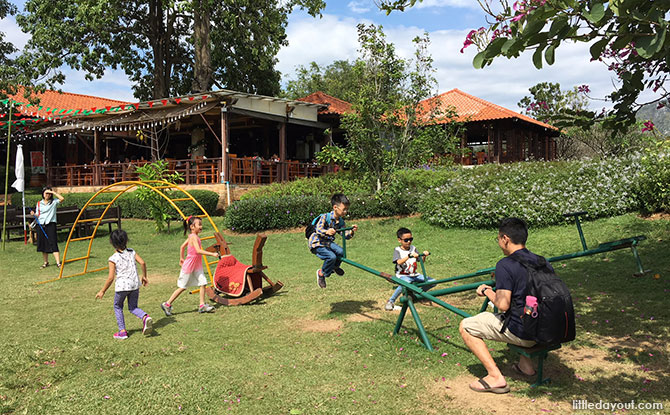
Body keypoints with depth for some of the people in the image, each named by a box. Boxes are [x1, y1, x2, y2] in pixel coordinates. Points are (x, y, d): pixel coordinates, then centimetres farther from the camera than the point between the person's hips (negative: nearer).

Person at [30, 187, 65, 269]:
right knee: (42, 244, 7)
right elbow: (38, 216, 16)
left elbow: (62, 198, -14)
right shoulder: (39, 203, 13)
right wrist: (33, 214, -5)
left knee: (53, 243, -11)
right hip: (40, 225, 4)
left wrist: (53, 192, -10)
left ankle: (58, 263, -14)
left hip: (51, 225, -4)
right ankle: (46, 262, 20)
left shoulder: (54, 202, 4)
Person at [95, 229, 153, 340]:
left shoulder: (113, 259, -7)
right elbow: (142, 263, -6)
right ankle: (145, 317, -14)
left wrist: (102, 291, 2)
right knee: (133, 307, 17)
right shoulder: (132, 252, 4)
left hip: (122, 286, -4)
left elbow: (111, 278, -8)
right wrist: (144, 276, 9)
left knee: (117, 307, 20)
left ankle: (122, 331, 18)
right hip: (135, 285, 4)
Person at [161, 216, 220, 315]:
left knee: (203, 283, 1)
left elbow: (182, 246, 18)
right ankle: (167, 304, 15)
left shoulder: (192, 236, 7)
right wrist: (212, 254, -31)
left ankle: (202, 305, 5)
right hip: (189, 266, -8)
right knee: (182, 287, 2)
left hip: (196, 266, 8)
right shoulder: (193, 237, -20)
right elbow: (198, 251, -31)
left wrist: (181, 258, 28)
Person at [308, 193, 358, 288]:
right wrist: (327, 232, -52)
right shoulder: (325, 217, -20)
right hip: (316, 243, -6)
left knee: (340, 252, -21)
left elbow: (345, 235, 0)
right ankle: (321, 274, 0)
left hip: (328, 242, 6)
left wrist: (351, 231, -20)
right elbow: (318, 229, -32)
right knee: (331, 256, -27)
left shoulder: (340, 221, 1)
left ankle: (335, 267, 12)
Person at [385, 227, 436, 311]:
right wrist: (409, 256, -37)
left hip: (414, 275, 6)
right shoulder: (397, 250, -4)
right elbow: (399, 262, -23)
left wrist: (424, 256, -20)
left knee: (432, 282, -7)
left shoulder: (413, 248, 10)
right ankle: (391, 301, -21)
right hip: (402, 275, -6)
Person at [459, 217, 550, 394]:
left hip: (520, 332, -8)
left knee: (465, 327, 6)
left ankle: (495, 377, 1)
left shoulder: (505, 265, -18)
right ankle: (525, 364, 34)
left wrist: (487, 291, -3)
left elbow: (503, 305, -24)